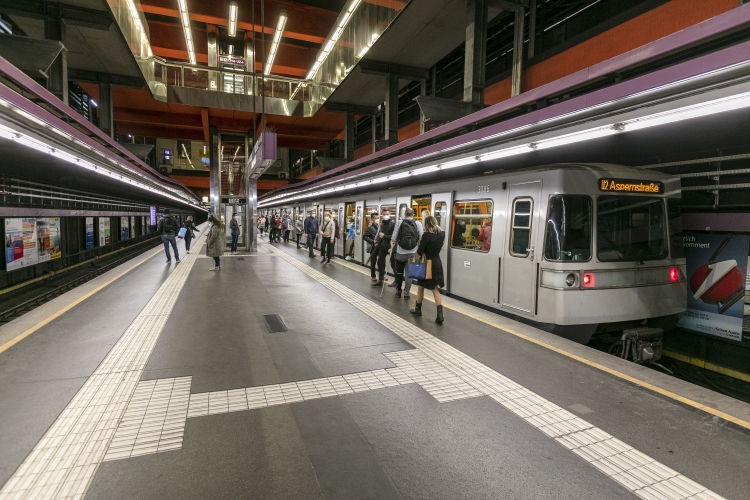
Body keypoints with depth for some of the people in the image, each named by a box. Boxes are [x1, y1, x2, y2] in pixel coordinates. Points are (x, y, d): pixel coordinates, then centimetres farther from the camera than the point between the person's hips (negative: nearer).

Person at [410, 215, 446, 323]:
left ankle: (418, 310, 30)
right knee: (435, 290, 7)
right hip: (437, 263, 5)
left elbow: (419, 252, -15)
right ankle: (440, 315, -4)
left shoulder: (426, 235, -18)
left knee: (420, 287, 15)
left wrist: (423, 254, 5)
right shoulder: (442, 234, -1)